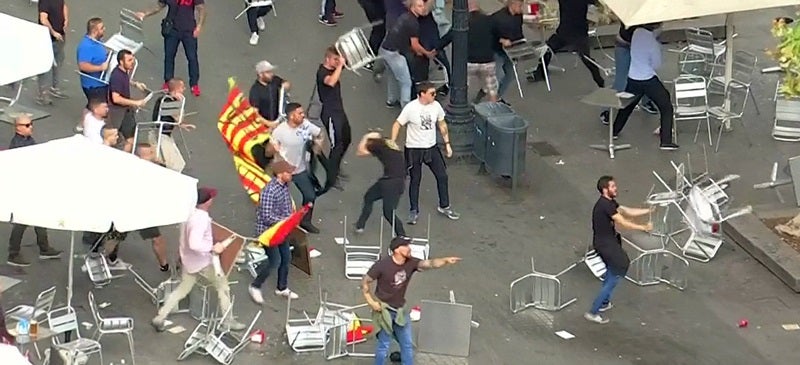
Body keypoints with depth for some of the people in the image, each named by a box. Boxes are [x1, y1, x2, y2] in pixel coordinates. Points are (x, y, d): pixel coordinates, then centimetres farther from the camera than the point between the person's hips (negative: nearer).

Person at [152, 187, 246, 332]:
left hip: (188, 260, 8)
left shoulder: (189, 212, -2)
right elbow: (194, 244, -38)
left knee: (182, 290, 18)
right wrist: (212, 248, -29)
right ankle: (228, 321, 19)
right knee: (222, 286, 11)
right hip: (203, 262, -8)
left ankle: (159, 319, 16)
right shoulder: (201, 220, -30)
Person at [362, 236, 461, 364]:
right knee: (384, 344, 1)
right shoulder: (383, 265, -20)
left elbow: (430, 264, -22)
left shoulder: (410, 263, -8)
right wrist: (371, 301, -16)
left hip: (401, 310, 5)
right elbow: (365, 282, -11)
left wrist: (446, 260, -40)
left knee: (407, 344, 11)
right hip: (384, 310, -5)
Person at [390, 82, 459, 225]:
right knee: (415, 180, 6)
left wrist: (447, 143, 12)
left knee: (442, 176, 6)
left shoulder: (436, 106, -5)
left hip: (432, 148, 4)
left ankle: (444, 206, 25)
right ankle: (414, 211, 21)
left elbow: (442, 124, 10)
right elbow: (397, 125, -11)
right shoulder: (411, 108, -19)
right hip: (414, 150, -4)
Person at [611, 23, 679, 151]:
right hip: (649, 80, -6)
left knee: (627, 105, 27)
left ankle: (614, 131, 39)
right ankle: (666, 141, 0)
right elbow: (657, 65, -12)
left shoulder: (637, 32, -6)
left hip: (633, 78, 6)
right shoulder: (652, 40, -22)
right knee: (666, 107, 5)